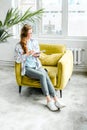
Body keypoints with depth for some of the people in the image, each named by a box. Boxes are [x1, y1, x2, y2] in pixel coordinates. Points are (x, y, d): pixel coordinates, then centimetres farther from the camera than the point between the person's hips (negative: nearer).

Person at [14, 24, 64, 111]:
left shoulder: (34, 42, 8)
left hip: (37, 65, 4)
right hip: (27, 68, -3)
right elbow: (17, 59, -7)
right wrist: (27, 54, -17)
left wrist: (37, 54, -6)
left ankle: (55, 98, -35)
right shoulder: (18, 46, -3)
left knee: (45, 75, -29)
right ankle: (49, 100, -31)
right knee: (42, 75, -32)